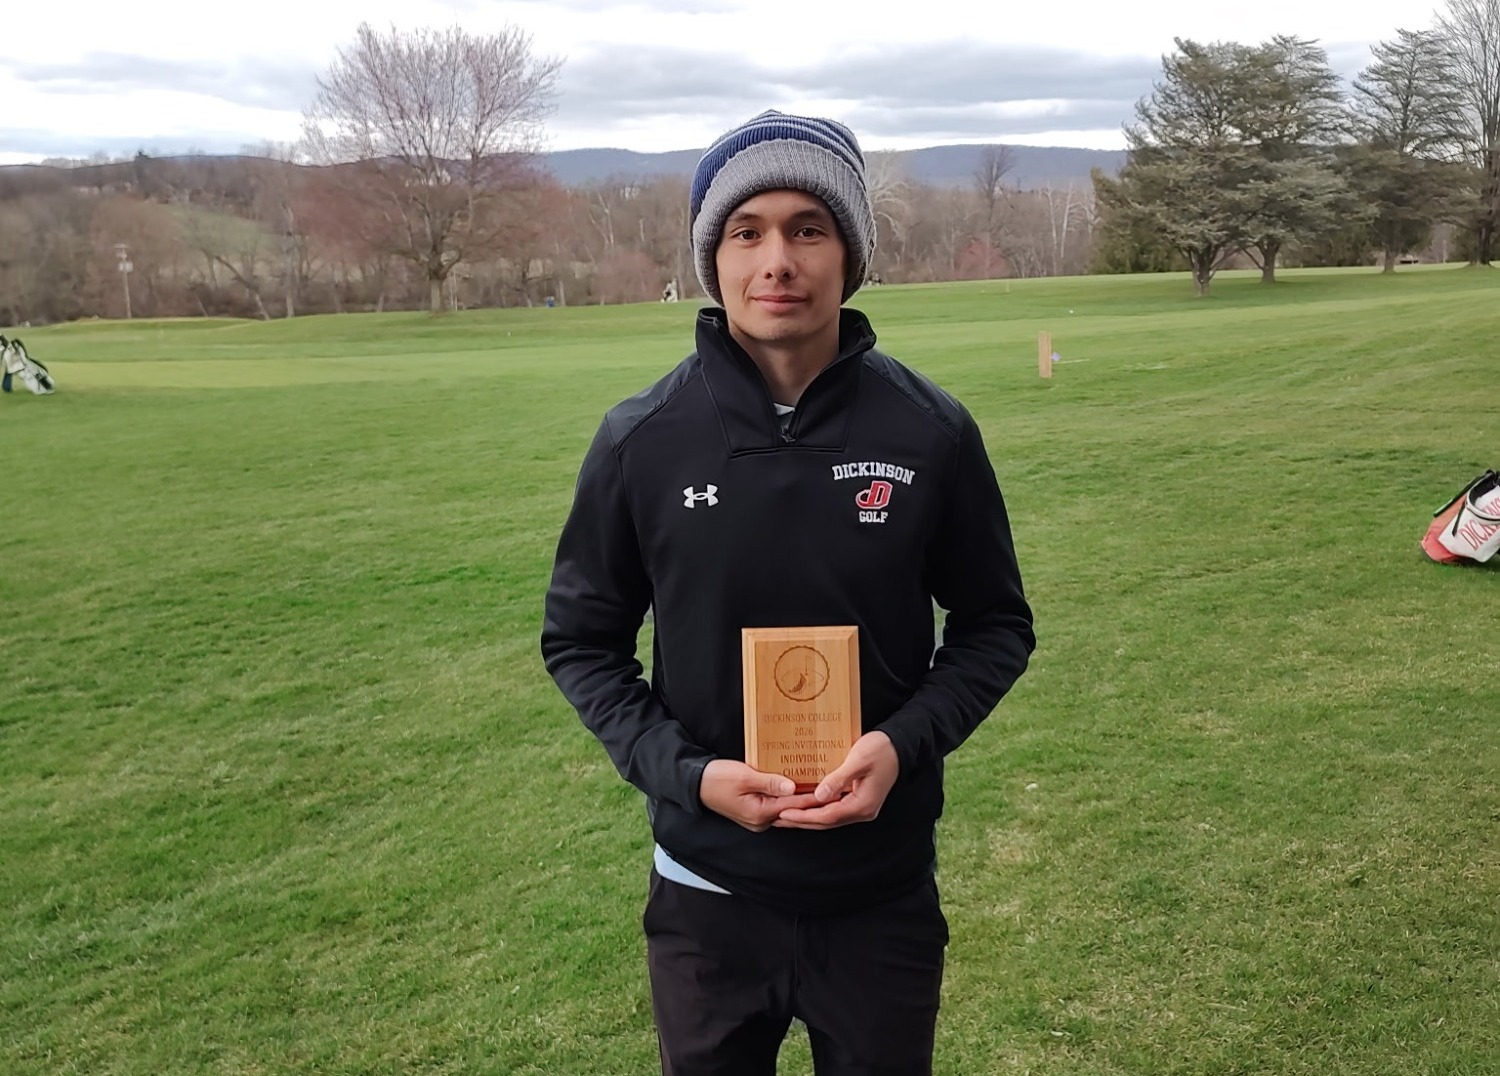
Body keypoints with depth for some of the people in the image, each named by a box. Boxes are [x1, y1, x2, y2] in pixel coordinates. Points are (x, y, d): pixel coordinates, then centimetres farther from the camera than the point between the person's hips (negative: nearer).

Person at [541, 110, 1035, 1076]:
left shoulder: (932, 433, -8)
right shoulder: (642, 440, -9)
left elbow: (996, 624, 2)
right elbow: (581, 641, 1)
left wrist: (906, 743, -15)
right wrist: (683, 771, -14)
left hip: (886, 894, 0)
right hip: (708, 895, 0)